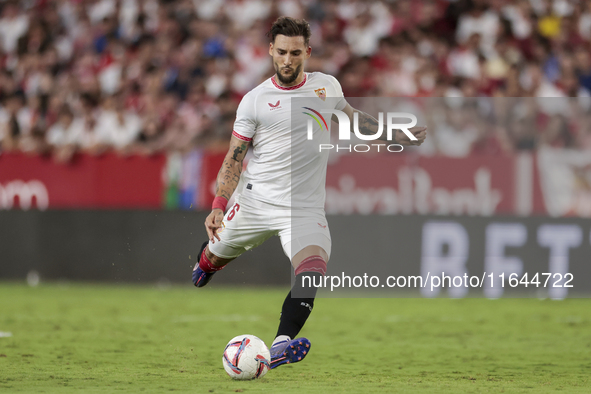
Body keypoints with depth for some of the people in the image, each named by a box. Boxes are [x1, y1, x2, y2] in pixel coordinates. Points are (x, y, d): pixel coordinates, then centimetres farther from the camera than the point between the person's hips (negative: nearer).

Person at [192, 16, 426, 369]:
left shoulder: (327, 85, 4)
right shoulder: (255, 100, -4)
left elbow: (352, 115, 26)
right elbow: (234, 158, -1)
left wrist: (397, 136, 19)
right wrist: (218, 206, -12)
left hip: (305, 207, 0)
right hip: (255, 199, 0)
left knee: (313, 272, -25)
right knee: (215, 255, 14)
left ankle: (280, 346, -35)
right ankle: (202, 268, 53)